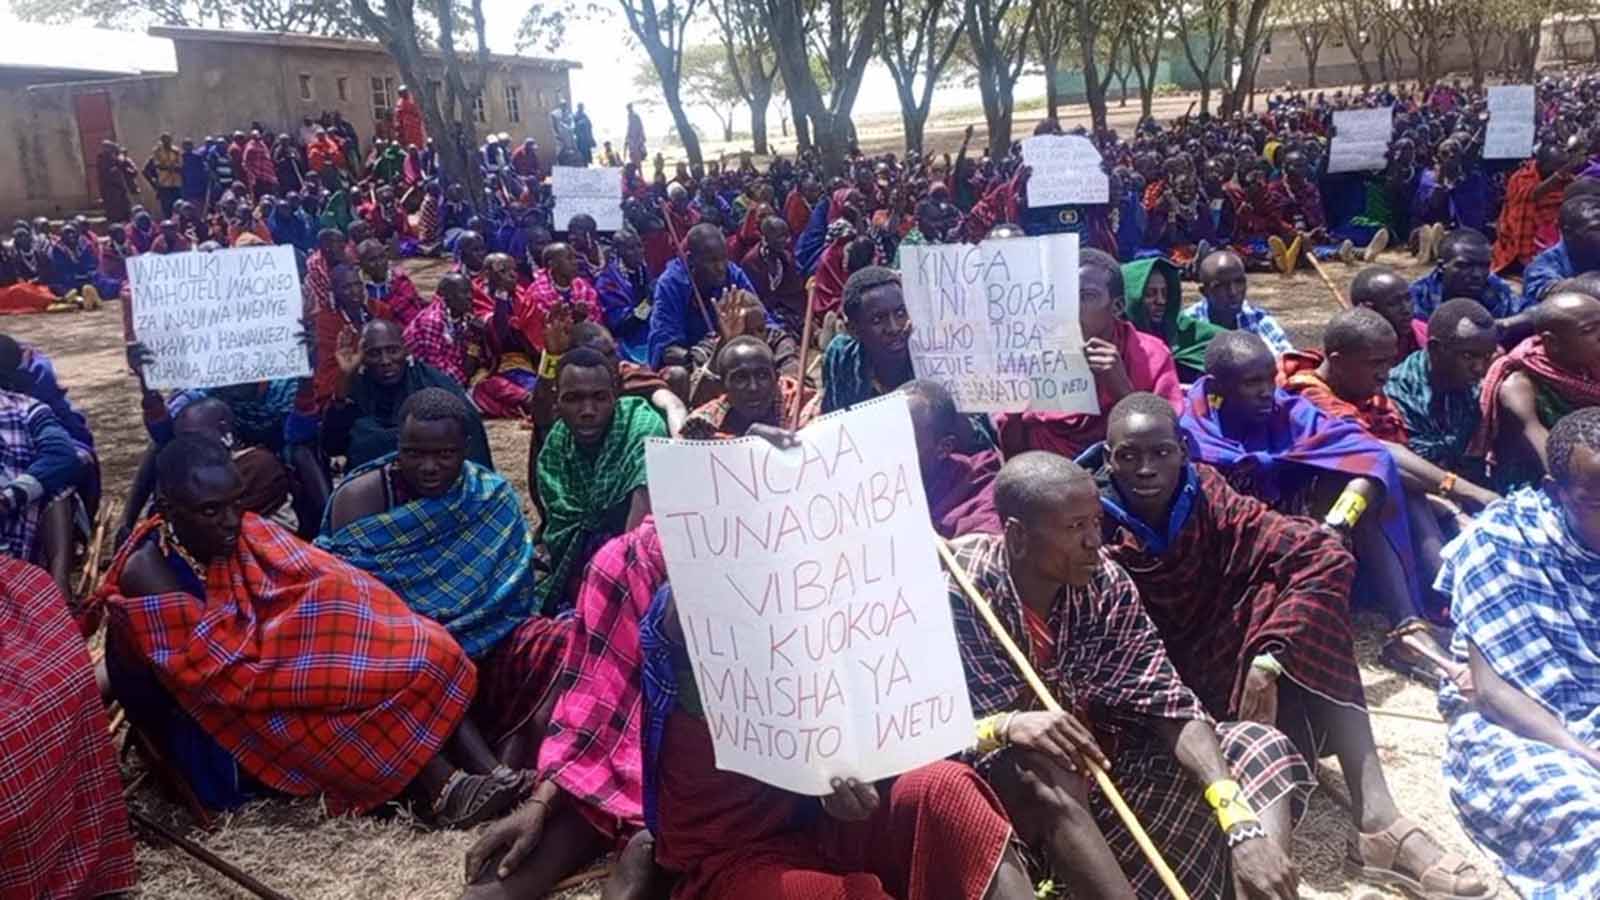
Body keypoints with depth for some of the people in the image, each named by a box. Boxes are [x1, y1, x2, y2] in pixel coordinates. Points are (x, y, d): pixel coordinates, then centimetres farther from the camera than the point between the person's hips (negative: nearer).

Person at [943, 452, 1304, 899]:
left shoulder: (1105, 582, -10)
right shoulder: (955, 587, -22)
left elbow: (1170, 704, -16)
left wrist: (1243, 823, -29)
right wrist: (1005, 726, -42)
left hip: (1092, 756, 5)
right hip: (997, 770, -5)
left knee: (1263, 752, -8)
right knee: (1046, 772, -38)